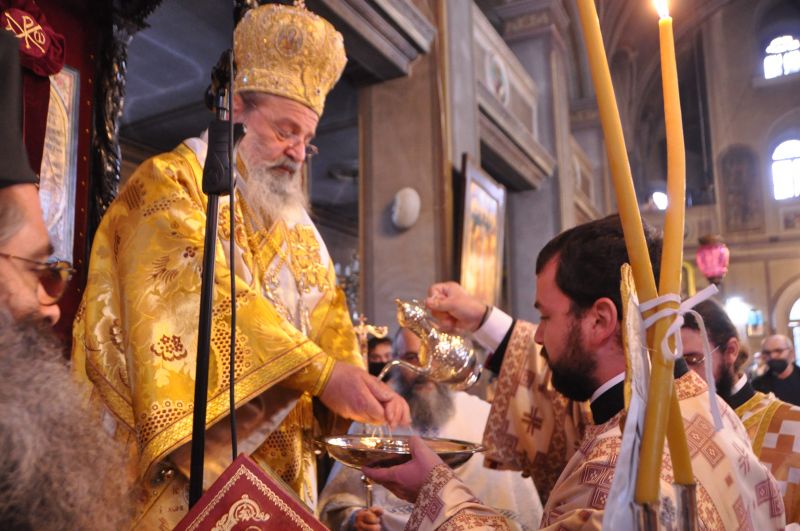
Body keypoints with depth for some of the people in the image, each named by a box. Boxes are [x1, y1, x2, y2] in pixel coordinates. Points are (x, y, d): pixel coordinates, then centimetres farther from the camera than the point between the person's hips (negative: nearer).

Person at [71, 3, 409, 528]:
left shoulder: (297, 227, 15)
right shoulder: (169, 183, -4)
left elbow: (329, 325, 7)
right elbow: (204, 297, -19)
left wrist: (359, 388, -13)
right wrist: (322, 372, -26)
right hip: (186, 465, -6)